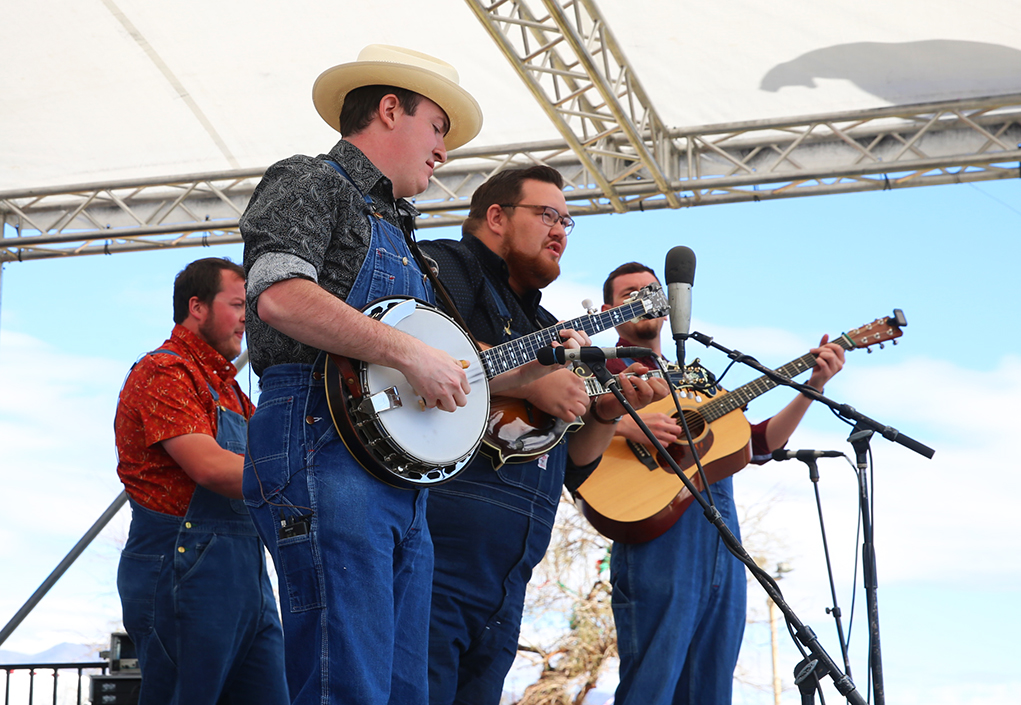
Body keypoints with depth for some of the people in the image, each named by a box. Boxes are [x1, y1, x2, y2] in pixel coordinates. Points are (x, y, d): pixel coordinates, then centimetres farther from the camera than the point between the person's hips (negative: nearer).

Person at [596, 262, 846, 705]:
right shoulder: (603, 370, 10)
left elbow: (758, 445, 22)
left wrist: (813, 386, 13)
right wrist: (621, 424, -21)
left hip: (721, 543, 7)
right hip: (658, 533, -6)